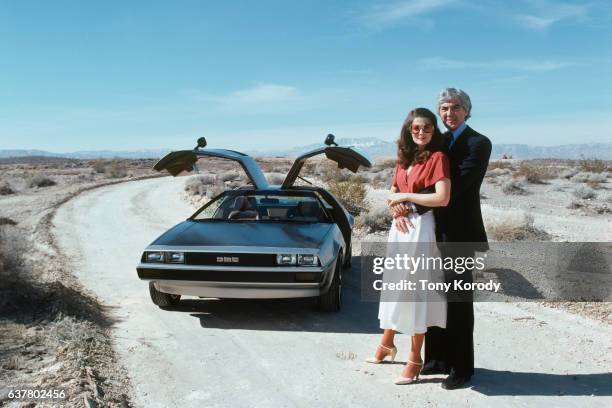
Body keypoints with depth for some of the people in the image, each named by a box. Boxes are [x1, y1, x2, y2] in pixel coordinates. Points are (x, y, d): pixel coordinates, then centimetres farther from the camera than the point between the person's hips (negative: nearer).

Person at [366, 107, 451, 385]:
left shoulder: (437, 157, -10)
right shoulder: (404, 158, 11)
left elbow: (443, 198, -20)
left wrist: (407, 197, -12)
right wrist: (396, 207, -1)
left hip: (421, 229, -7)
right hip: (400, 226, 7)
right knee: (393, 285, 16)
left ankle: (415, 359, 11)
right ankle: (387, 344, 34)